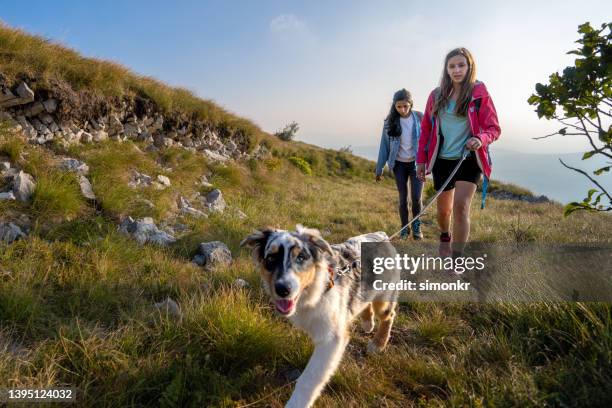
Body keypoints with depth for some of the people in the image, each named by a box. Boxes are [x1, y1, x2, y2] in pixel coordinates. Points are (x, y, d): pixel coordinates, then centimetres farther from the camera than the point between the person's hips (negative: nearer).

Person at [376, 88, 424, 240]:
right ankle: (404, 228, 21)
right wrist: (379, 169, 2)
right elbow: (384, 145, 1)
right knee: (403, 199, 4)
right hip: (399, 164, 1)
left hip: (416, 163, -1)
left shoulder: (419, 117, -6)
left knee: (416, 198, -5)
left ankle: (416, 226, 18)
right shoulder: (390, 121, -3)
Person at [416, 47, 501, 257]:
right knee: (443, 208, 16)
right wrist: (421, 159, 7)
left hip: (469, 159, -3)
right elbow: (426, 129, 10)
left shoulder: (479, 93, -4)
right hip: (443, 160, 3)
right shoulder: (436, 95, 4)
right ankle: (445, 237, 48)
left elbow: (494, 128, -4)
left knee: (461, 207, -18)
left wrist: (481, 139, -26)